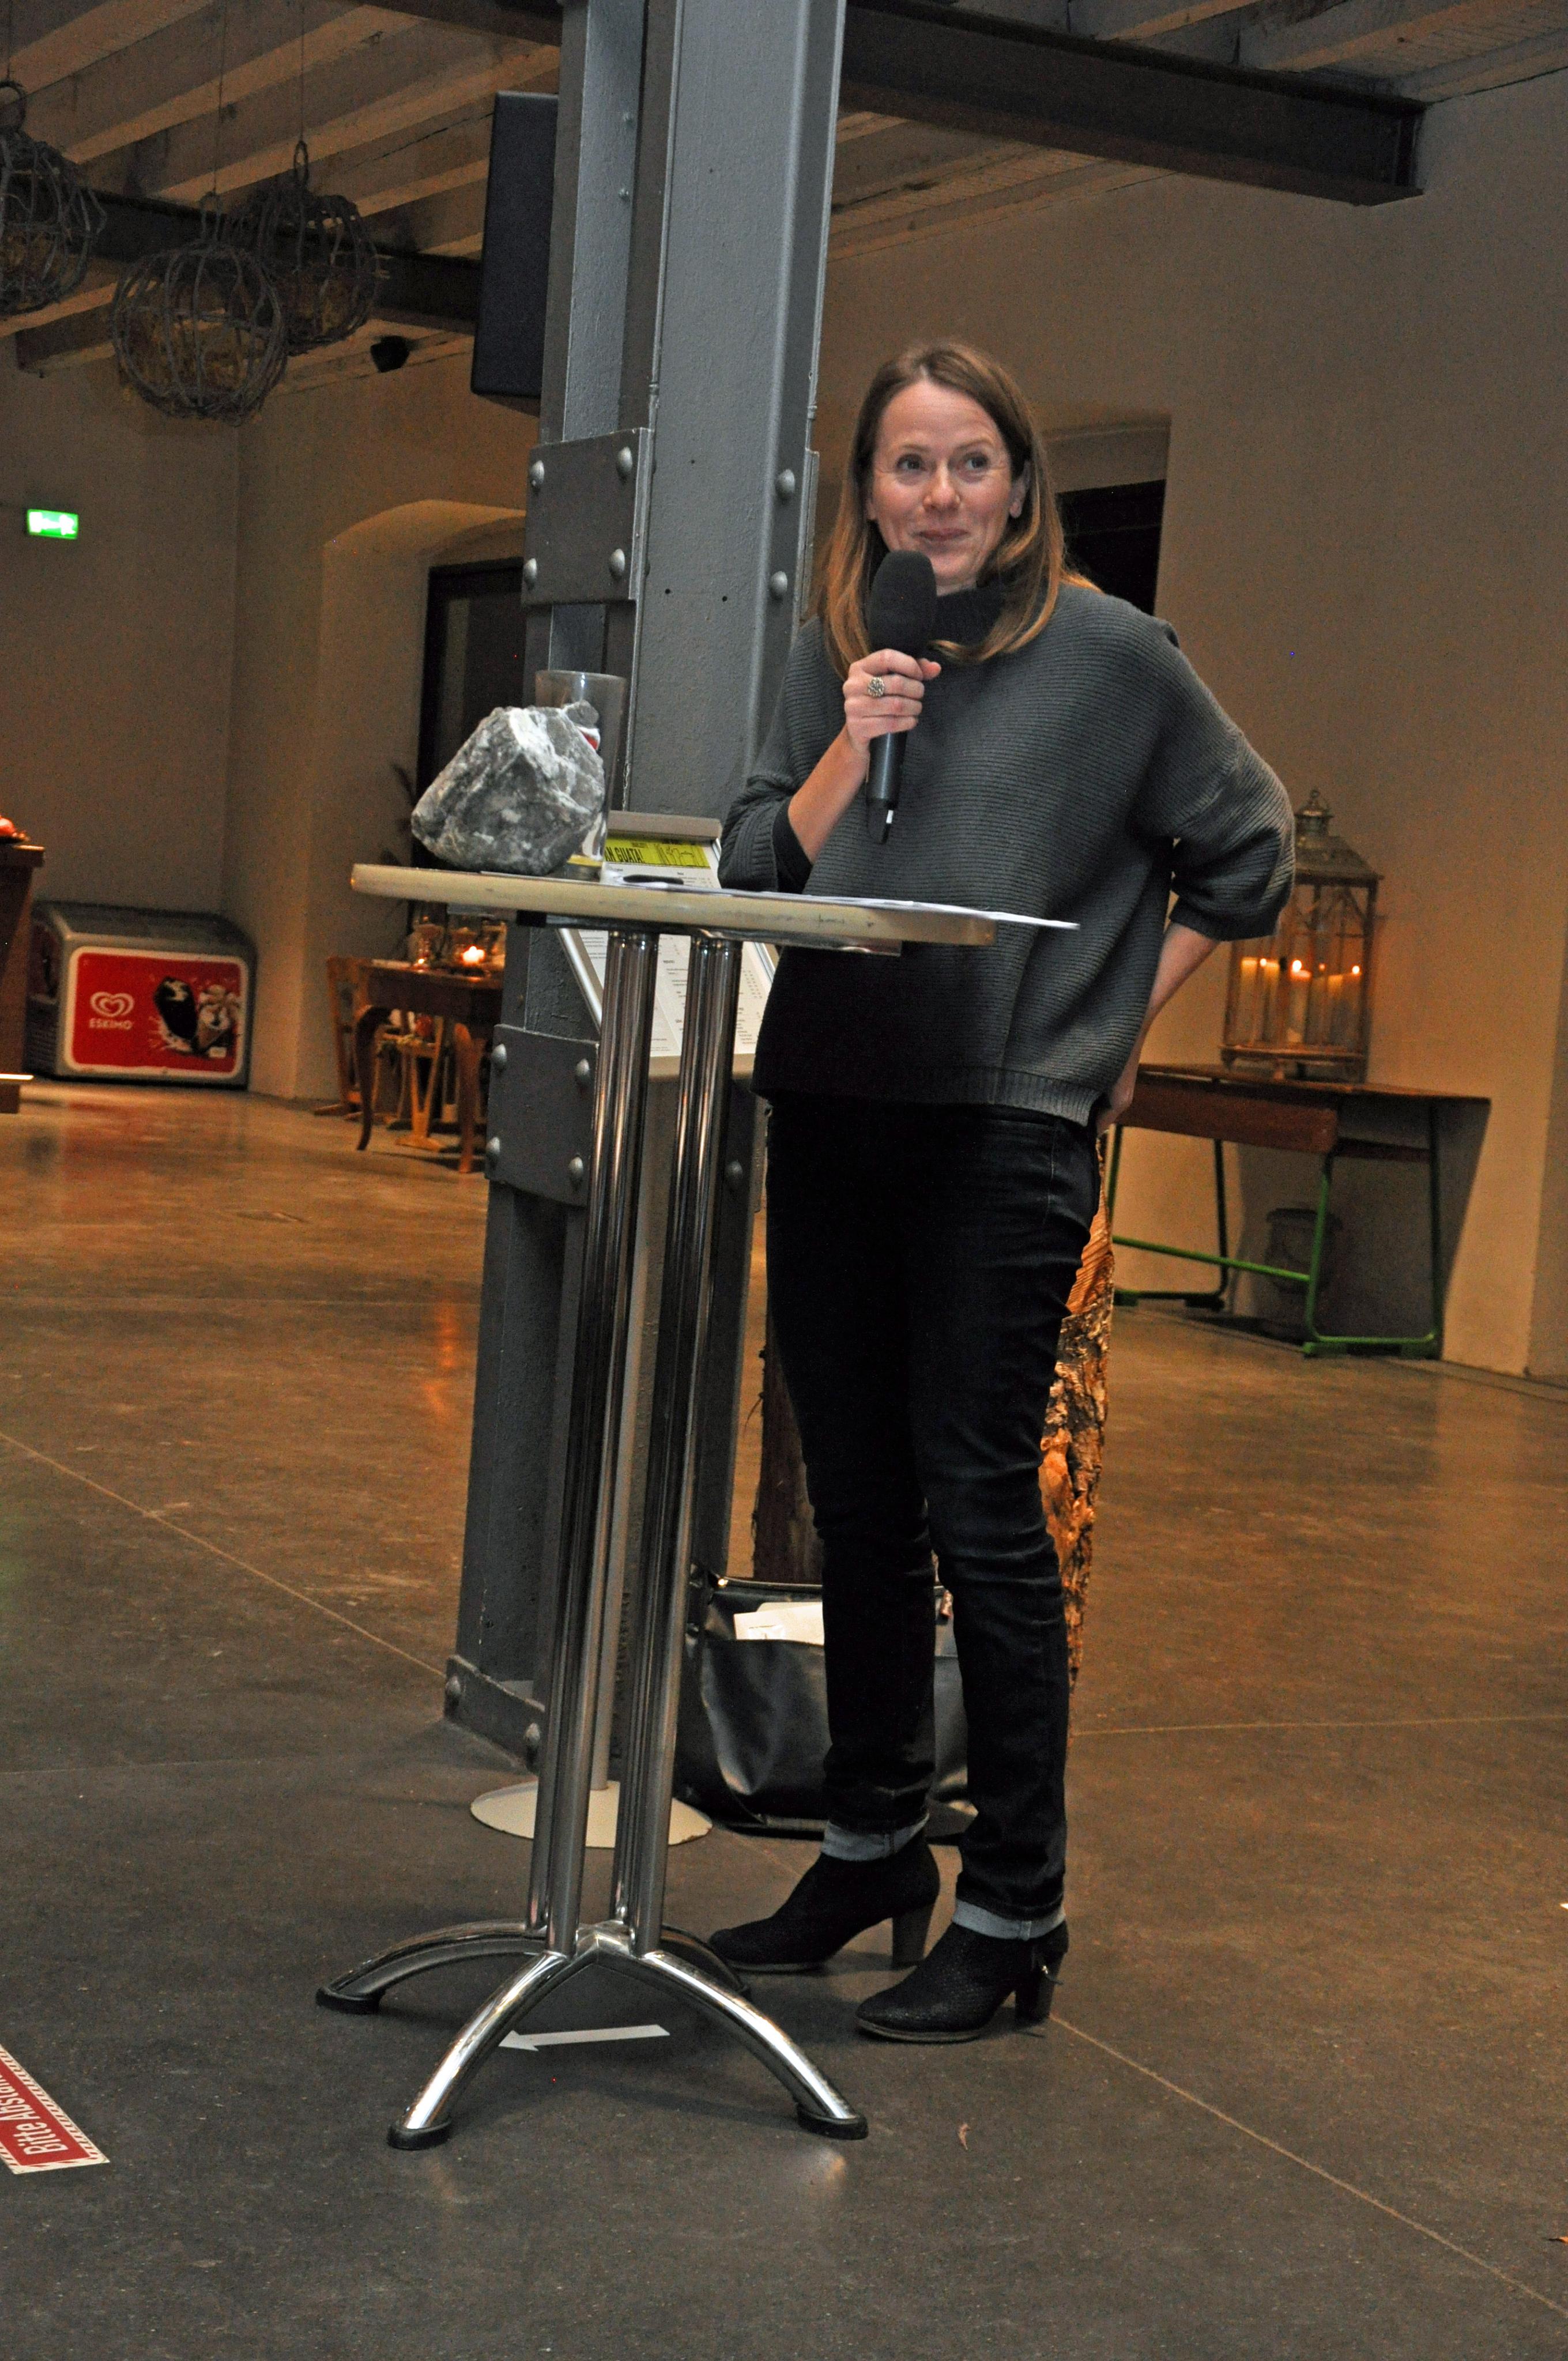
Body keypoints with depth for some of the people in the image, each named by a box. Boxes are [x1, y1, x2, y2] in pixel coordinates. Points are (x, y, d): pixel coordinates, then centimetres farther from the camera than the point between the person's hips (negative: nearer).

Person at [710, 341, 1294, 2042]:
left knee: (979, 1514, -6)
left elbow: (1245, 851, 8)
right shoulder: (832, 655, 11)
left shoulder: (1106, 653, -1)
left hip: (1006, 1129, -5)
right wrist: (852, 747, -8)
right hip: (829, 1119, 5)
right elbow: (756, 874, 7)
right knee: (856, 1505, 12)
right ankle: (871, 1849, 27)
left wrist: (1122, 1028, 5)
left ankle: (1014, 1908, 4)